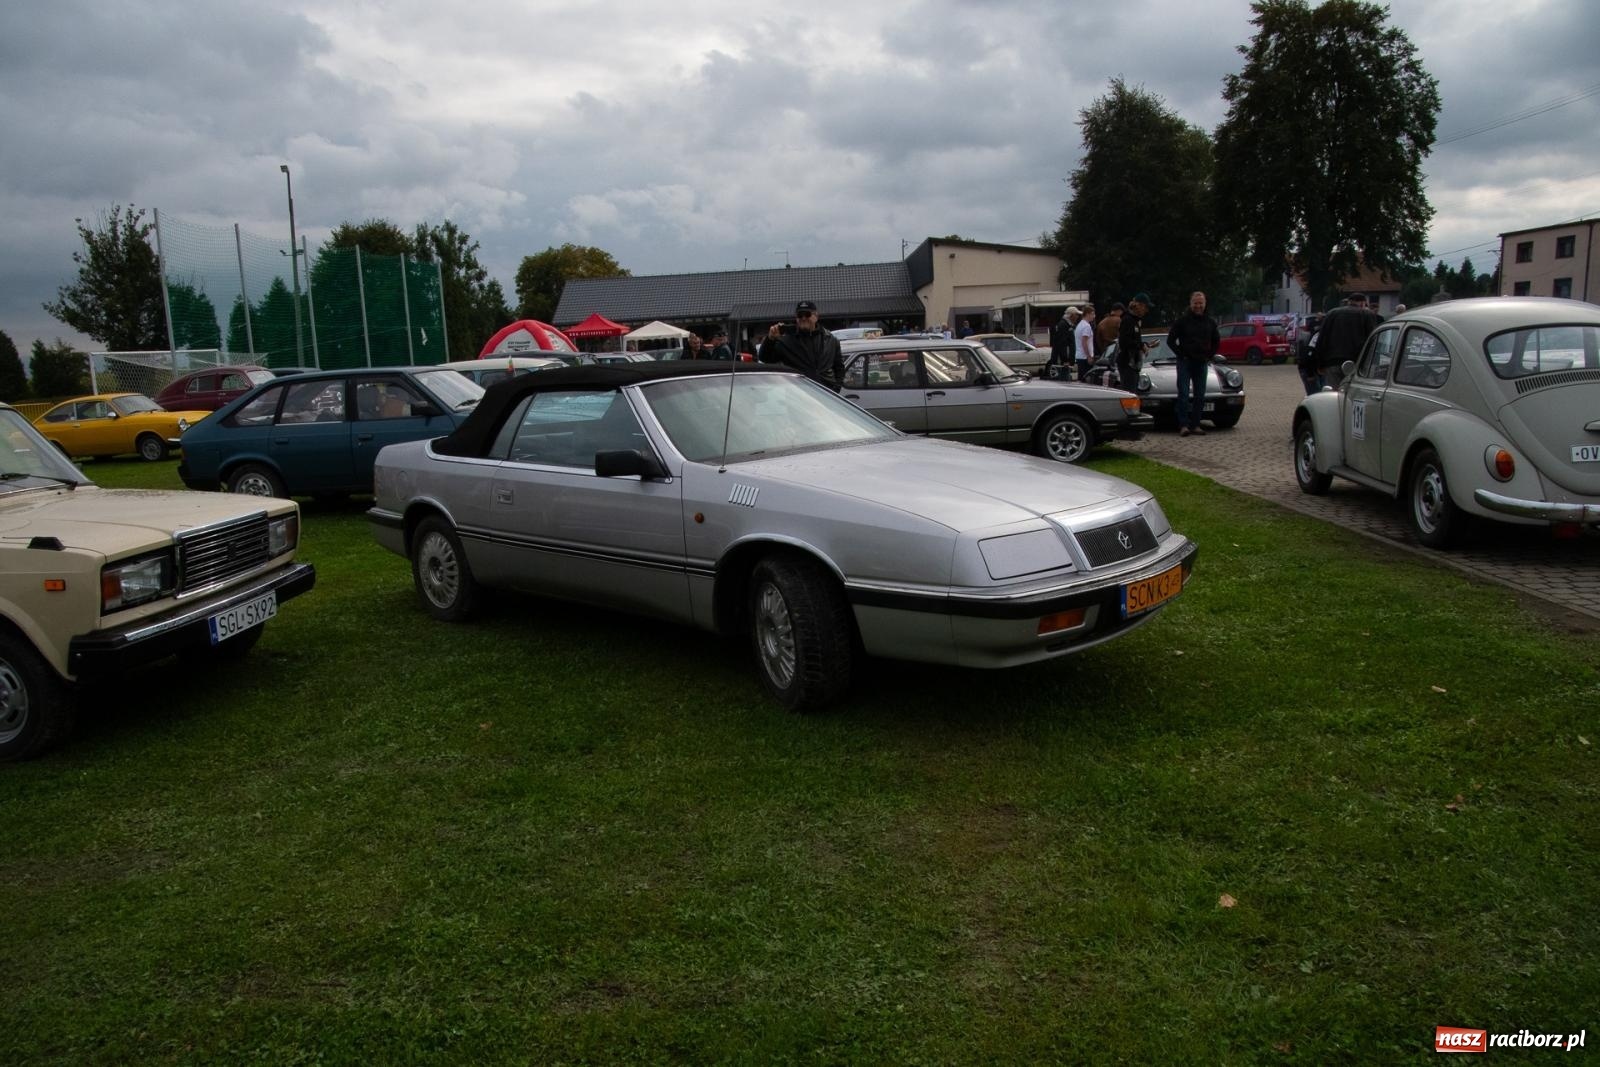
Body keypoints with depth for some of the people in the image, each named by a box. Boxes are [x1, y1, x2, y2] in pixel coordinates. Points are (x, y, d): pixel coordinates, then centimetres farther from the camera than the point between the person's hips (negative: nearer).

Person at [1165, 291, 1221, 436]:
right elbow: (1170, 340, -2)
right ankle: (1183, 425, -9)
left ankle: (1195, 425, 11)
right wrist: (1181, 355, -7)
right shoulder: (1182, 320, -5)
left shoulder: (1210, 322, 8)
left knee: (1200, 396, 5)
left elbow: (1217, 341, 20)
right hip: (1185, 362, -4)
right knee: (1183, 394, -9)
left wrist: (1209, 356, 8)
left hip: (1202, 364, 4)